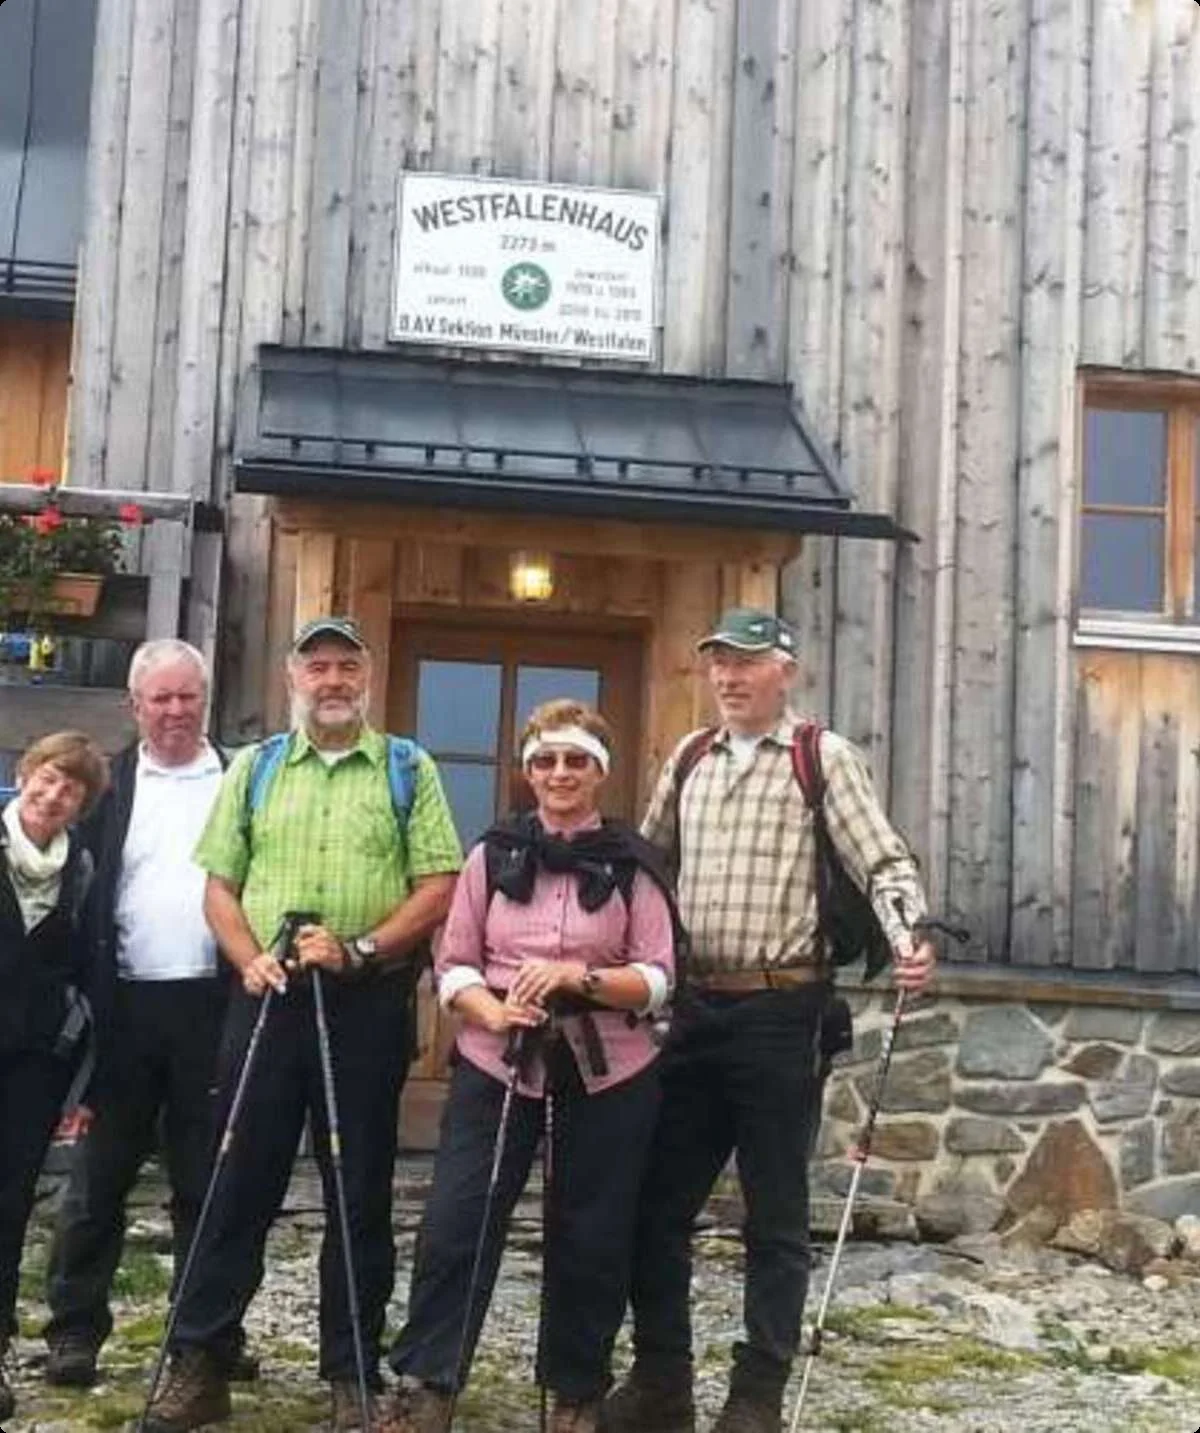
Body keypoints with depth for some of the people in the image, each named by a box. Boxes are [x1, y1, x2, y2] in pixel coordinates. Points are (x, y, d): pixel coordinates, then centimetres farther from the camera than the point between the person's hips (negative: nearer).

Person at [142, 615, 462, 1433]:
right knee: (240, 1182, 5)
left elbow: (440, 888, -3)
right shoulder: (254, 769, 12)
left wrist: (360, 949, -14)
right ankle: (200, 1366, 14)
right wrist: (249, 959, -8)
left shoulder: (408, 769, 4)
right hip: (267, 998, 2)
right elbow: (219, 883, 9)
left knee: (360, 1192, 5)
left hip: (368, 1003, -2)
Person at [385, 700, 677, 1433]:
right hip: (496, 1064, 1)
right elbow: (453, 965, 4)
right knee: (455, 1222, -5)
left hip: (608, 1072, 0)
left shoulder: (633, 864, 1)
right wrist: (493, 1010, -15)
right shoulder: (494, 854, 4)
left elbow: (658, 980, -3)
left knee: (590, 1237, 7)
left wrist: (582, 977, -20)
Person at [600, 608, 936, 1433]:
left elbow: (883, 863, -9)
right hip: (694, 1005, 5)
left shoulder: (824, 758, -2)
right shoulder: (689, 761, 13)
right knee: (657, 1200, 9)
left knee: (775, 1213, 5)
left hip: (781, 1009, -5)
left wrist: (912, 939, -26)